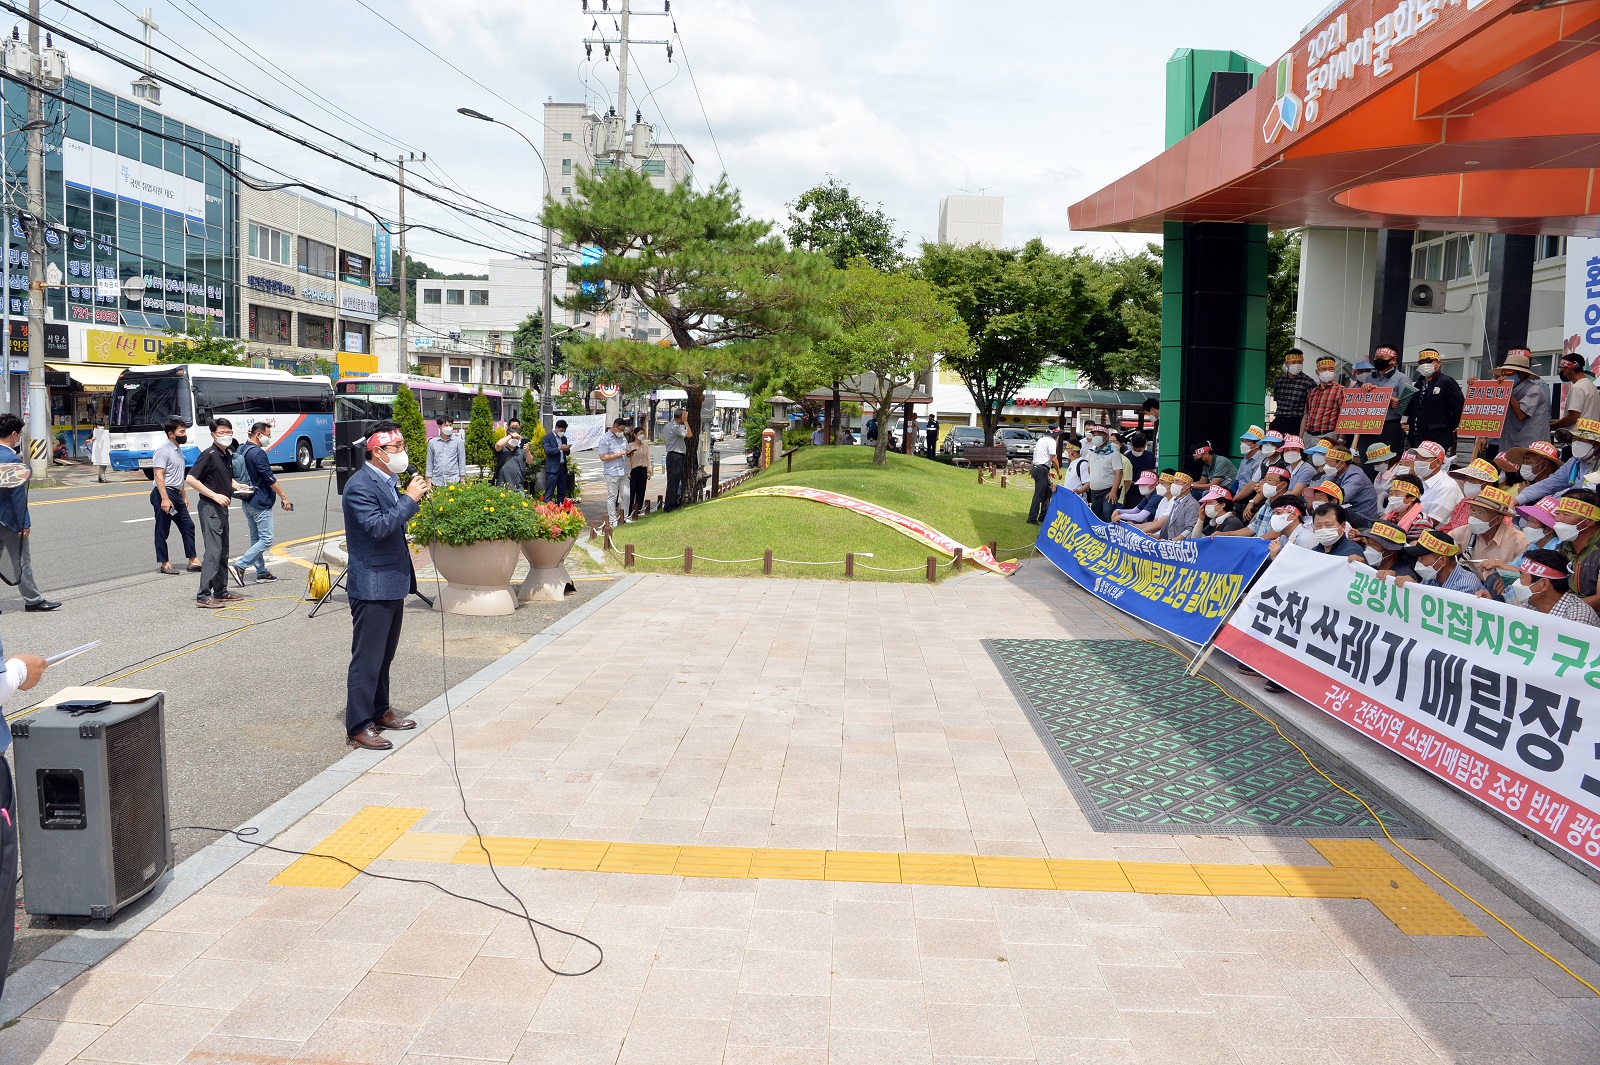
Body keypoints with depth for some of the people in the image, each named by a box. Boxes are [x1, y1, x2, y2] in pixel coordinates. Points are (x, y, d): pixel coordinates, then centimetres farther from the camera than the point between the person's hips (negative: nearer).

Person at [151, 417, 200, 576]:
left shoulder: (179, 450, 16)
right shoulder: (163, 451, -13)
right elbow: (159, 475, -19)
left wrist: (184, 497, 25)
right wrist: (164, 498, -26)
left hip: (176, 494, 9)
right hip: (164, 493, -9)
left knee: (188, 526, 8)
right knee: (162, 530, 0)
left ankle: (193, 560, 12)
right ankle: (164, 563, 6)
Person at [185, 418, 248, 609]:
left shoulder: (228, 455, 13)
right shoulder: (209, 455, -14)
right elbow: (191, 479, -18)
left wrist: (237, 486, 7)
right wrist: (214, 495, -21)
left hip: (222, 507, 9)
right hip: (210, 507, -9)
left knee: (223, 551, 14)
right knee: (213, 551, -14)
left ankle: (221, 591, 22)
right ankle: (203, 596, -14)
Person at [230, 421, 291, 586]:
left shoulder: (241, 449, 8)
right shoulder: (258, 453, -17)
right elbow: (269, 478, -18)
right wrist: (284, 497, -13)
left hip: (247, 502, 10)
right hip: (260, 503, -10)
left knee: (256, 538, 14)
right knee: (266, 540, -8)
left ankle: (262, 572, 20)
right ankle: (240, 566, -14)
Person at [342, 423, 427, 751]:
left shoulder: (388, 481, 12)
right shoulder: (360, 485, -17)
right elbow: (378, 527, -28)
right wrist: (410, 498, -25)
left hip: (393, 582, 10)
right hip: (372, 585, -10)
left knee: (384, 655, 20)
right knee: (367, 658, -4)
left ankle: (380, 712, 33)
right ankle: (358, 727, 3)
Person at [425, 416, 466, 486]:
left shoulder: (458, 441, 4)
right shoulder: (432, 442, 8)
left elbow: (462, 461, 5)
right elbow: (429, 462, 12)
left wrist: (462, 481, 1)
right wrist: (429, 482, 7)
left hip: (453, 481, -1)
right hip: (437, 482, 1)